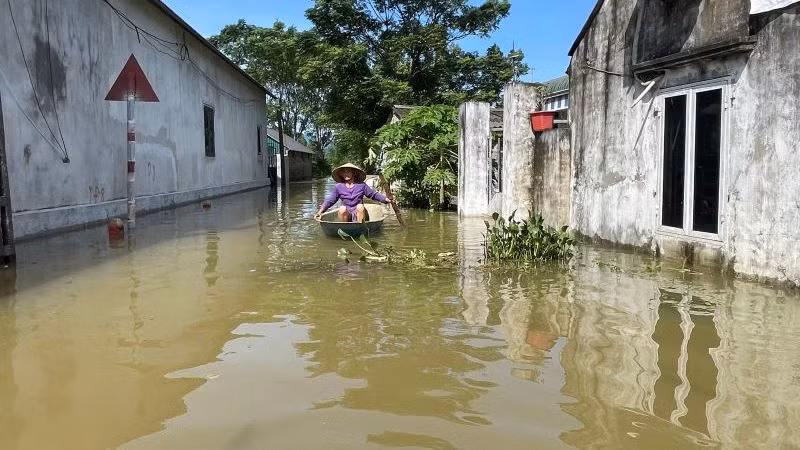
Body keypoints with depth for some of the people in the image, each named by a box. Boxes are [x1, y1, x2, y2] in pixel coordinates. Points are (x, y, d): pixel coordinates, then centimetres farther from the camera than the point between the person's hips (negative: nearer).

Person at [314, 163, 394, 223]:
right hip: (347, 215, 0)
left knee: (360, 206, -32)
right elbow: (329, 200, 5)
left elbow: (374, 194, 9)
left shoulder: (361, 185, 4)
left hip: (359, 215, 0)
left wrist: (386, 200, 1)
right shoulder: (338, 187, 5)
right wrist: (320, 211, -6)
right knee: (342, 208, -31)